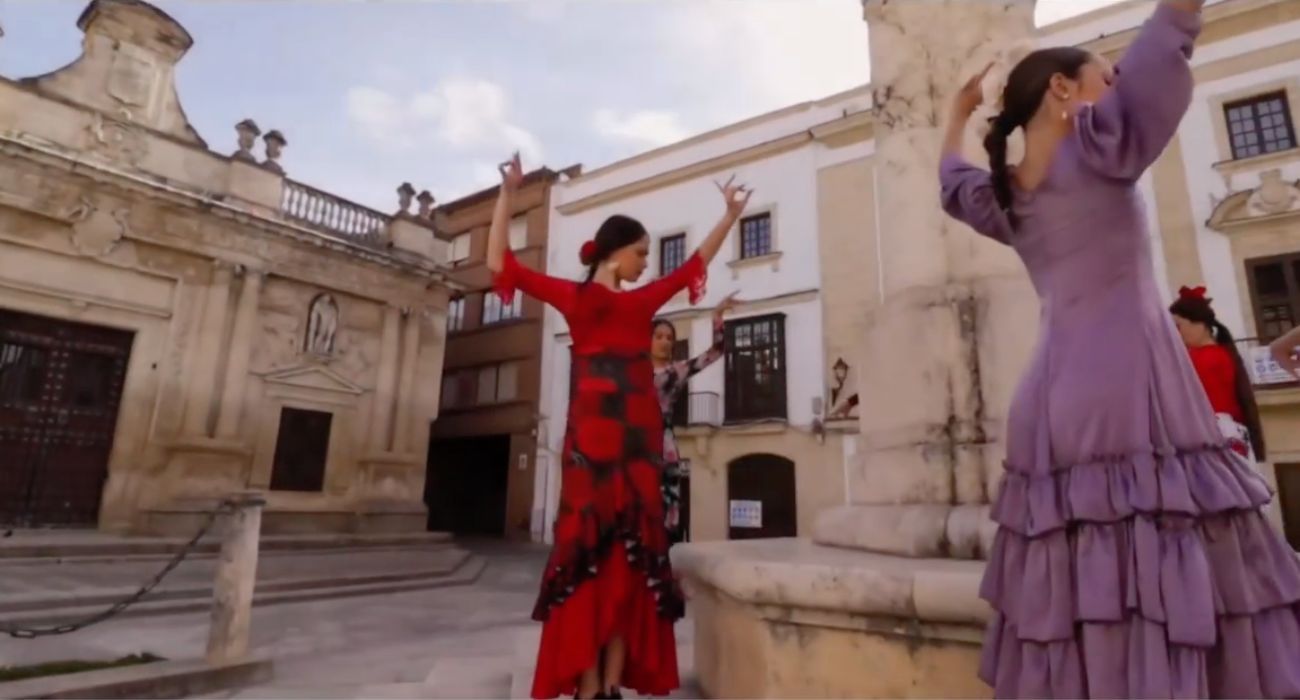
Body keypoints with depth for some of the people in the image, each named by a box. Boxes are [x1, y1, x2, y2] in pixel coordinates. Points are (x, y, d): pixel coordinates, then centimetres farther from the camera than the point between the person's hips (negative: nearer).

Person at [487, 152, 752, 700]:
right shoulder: (574, 296, 7)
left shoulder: (643, 301, 20)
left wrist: (731, 215, 36)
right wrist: (508, 195, 3)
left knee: (633, 558, 3)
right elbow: (499, 264, 5)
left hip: (640, 435, 5)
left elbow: (694, 264, 31)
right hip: (593, 431, -5)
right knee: (590, 553, -5)